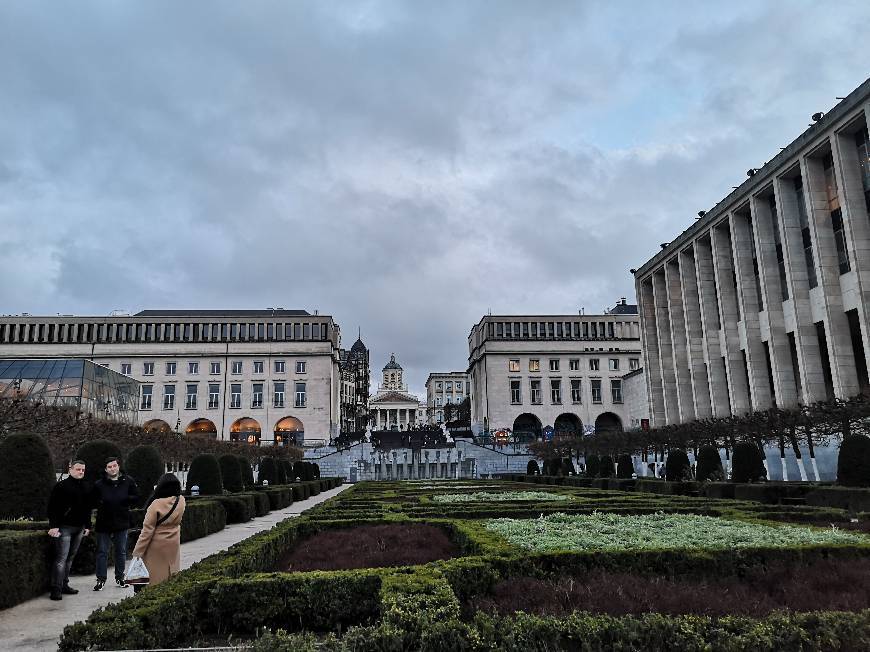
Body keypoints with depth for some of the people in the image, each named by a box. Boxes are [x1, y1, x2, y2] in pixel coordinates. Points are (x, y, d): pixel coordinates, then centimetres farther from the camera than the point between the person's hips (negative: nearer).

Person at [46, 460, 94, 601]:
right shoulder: (61, 486, -7)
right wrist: (53, 526, -15)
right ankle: (56, 589, -4)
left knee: (70, 558, 11)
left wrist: (87, 526, 15)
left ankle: (64, 585, 19)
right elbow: (52, 507, -9)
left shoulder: (88, 487, 12)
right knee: (61, 558, -8)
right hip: (64, 527, -6)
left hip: (79, 528, 6)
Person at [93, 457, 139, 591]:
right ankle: (101, 579, 16)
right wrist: (100, 503, -13)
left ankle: (120, 578, 25)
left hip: (122, 523, 1)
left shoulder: (128, 481, 0)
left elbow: (136, 497, 3)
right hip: (103, 523, -1)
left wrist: (125, 499, -11)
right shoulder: (99, 484, -3)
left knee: (121, 552, 12)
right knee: (102, 552, 5)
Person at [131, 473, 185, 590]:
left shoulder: (156, 504, -19)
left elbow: (147, 530, -17)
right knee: (172, 573, 14)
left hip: (157, 546, -4)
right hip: (173, 545, 4)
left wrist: (138, 552, -10)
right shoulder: (181, 501, -6)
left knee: (157, 576, 5)